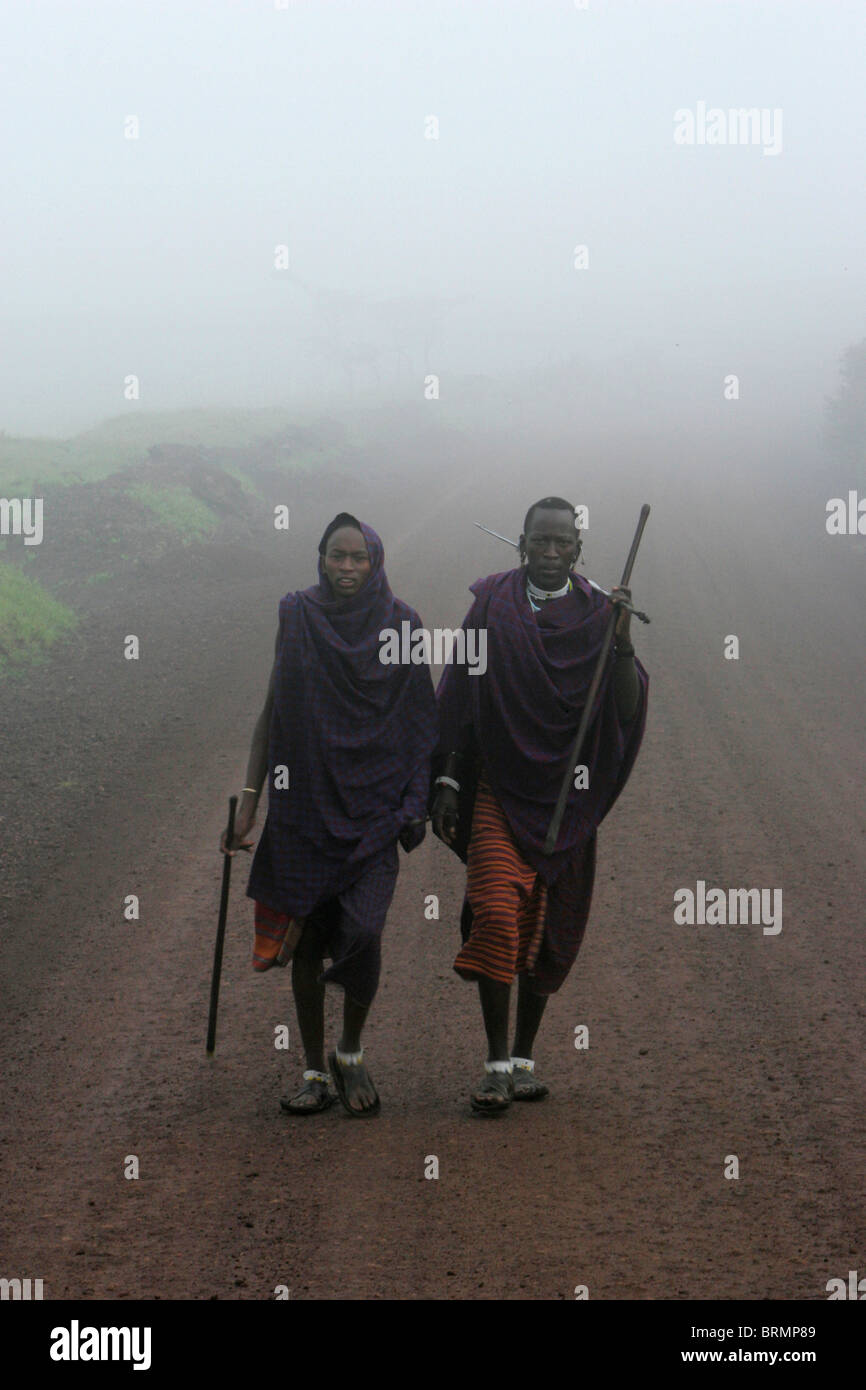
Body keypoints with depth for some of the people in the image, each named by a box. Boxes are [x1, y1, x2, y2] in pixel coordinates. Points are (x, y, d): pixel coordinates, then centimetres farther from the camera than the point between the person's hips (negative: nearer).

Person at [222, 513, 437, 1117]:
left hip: (372, 805, -2)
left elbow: (420, 721, 4)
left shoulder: (400, 625, 0)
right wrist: (249, 800, 2)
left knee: (363, 935, -13)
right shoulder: (297, 617, 2)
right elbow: (272, 710, 7)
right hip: (303, 802, 2)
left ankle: (351, 1053, 11)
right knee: (306, 938, 4)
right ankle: (315, 1073, 15)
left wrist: (417, 802, -2)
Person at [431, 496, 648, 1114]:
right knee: (496, 916, -15)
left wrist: (623, 639, -20)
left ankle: (525, 1059, 19)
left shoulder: (595, 614, 2)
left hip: (565, 796, 1)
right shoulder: (492, 605, 2)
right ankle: (497, 1065, -11)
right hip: (499, 788, -1)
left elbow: (628, 707, -6)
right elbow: (461, 698, 4)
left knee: (545, 931, 7)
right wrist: (446, 783, -1)